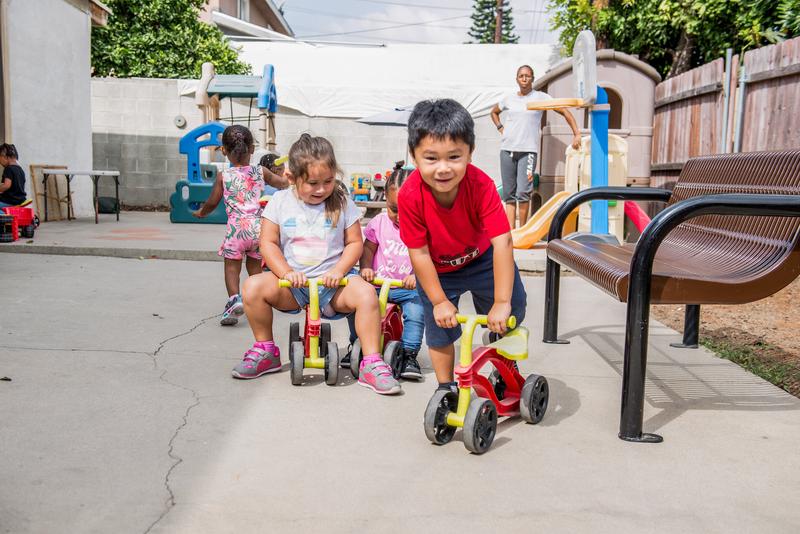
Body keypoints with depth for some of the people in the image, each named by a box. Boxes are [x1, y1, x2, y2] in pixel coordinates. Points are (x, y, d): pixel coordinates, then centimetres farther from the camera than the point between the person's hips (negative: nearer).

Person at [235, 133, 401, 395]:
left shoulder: (342, 203, 2)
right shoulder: (280, 202, 2)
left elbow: (355, 243, 3)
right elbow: (268, 243, 0)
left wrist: (339, 270, -15)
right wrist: (286, 272, -16)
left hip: (332, 281, -1)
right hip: (292, 283, 1)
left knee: (366, 292, -30)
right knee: (253, 286, -25)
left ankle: (372, 363, -18)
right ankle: (265, 350, -2)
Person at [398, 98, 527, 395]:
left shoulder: (481, 184, -33)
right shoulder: (410, 195, -33)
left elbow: (502, 241, -35)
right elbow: (419, 253, -24)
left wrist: (501, 302, -37)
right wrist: (439, 301, -18)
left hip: (480, 258, 1)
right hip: (436, 269, 0)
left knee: (513, 308, 0)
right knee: (439, 328, 3)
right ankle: (446, 387, 27)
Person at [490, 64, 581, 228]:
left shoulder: (541, 97, 3)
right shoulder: (509, 98, 12)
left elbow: (565, 112, 3)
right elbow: (494, 112, 31)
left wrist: (577, 134, -4)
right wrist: (500, 128, 13)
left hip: (528, 151, -4)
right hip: (507, 150, 4)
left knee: (523, 193, -15)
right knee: (509, 195, 3)